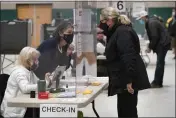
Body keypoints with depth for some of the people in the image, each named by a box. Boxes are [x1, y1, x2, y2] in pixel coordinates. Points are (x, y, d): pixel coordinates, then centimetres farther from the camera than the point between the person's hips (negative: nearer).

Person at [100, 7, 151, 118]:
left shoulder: (122, 32, -18)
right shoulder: (119, 30, 16)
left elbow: (128, 57, -26)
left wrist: (129, 80, -28)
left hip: (128, 79, -11)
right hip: (125, 78, 11)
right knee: (125, 109, 16)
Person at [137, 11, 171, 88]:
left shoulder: (151, 23, -17)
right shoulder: (150, 23, 14)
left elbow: (155, 37, -22)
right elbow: (153, 36, 16)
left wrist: (150, 47, -13)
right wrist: (150, 46, 8)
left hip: (163, 44, -11)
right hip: (161, 44, 11)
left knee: (159, 63, -8)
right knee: (160, 63, 12)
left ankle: (157, 83, -6)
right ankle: (158, 82, 18)